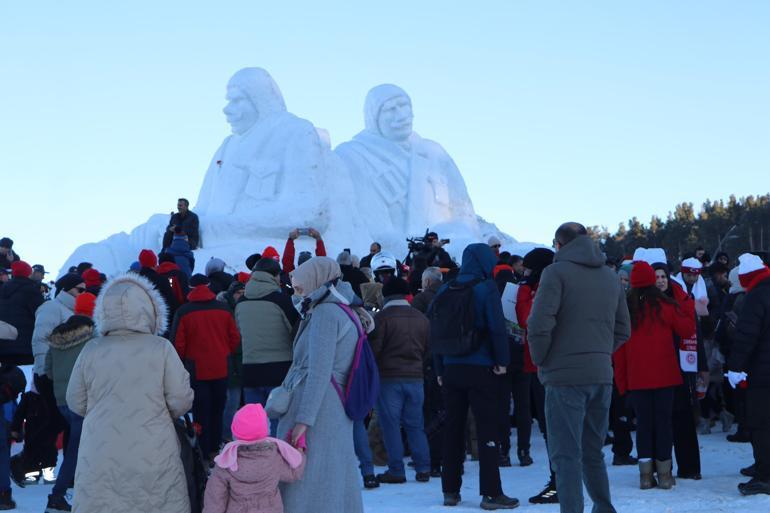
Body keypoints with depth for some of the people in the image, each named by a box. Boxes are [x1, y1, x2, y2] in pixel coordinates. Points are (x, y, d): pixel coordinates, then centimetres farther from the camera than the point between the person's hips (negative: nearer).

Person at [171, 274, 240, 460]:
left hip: (197, 370, -3)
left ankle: (205, 454, 5)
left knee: (201, 412, 5)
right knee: (217, 411, 16)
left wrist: (184, 362, 9)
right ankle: (215, 449, 21)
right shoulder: (224, 309, -2)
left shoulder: (183, 312, -10)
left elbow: (177, 344, -9)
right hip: (221, 370, 3)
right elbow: (235, 338, 2)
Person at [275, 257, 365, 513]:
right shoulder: (343, 312, 18)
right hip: (339, 414, 10)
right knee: (335, 485, 11)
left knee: (306, 484, -9)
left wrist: (303, 420, -19)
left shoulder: (325, 313, -10)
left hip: (318, 412, -10)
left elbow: (319, 371, -17)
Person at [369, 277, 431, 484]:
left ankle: (396, 470, 0)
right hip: (415, 377, 5)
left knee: (390, 424, 1)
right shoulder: (421, 318, 6)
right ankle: (423, 468, 8)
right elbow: (427, 349, 14)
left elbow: (374, 349, -11)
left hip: (389, 378, -5)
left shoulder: (382, 317, -10)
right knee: (415, 424, 11)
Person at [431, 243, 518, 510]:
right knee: (487, 429, -1)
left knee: (453, 429, 12)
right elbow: (497, 327, -15)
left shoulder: (445, 291, 8)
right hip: (480, 368, -5)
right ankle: (491, 493, -3)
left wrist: (440, 368, 12)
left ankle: (451, 491, 15)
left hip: (451, 369, 5)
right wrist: (503, 360, -4)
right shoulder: (486, 288, -8)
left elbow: (435, 330, 9)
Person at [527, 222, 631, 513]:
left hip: (565, 376, -6)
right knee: (593, 452, 18)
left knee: (566, 455, -3)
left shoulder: (557, 271, -6)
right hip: (602, 376, 6)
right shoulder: (610, 276, 14)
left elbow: (539, 324, -16)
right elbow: (623, 329, 17)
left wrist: (540, 360, -3)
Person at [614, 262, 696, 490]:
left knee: (643, 422, 6)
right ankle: (664, 474, 5)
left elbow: (618, 347, 1)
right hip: (665, 375, -1)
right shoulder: (666, 306, -4)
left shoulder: (624, 309, -1)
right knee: (664, 421, 5)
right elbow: (687, 330, 4)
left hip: (636, 377, 1)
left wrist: (622, 380, 7)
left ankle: (646, 475, 4)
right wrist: (689, 308, 20)